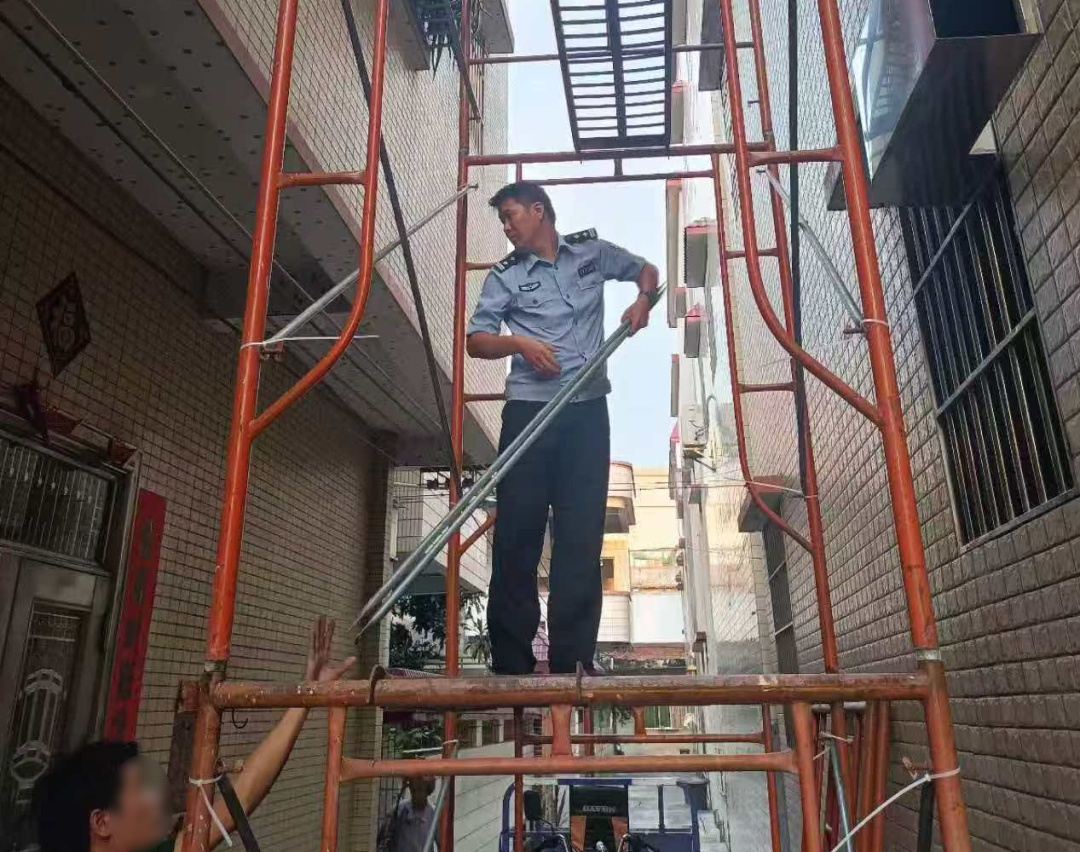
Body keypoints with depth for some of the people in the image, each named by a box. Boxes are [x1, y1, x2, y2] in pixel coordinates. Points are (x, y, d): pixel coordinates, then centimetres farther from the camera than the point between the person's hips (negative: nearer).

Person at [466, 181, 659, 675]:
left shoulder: (591, 251, 13)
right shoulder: (505, 275, 9)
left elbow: (646, 270, 26)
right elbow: (476, 341, 3)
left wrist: (643, 300, 5)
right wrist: (518, 343, -14)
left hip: (586, 409, 1)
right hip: (529, 410, -1)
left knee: (582, 532, 0)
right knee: (518, 529, -4)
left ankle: (573, 661, 7)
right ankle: (511, 663, 3)